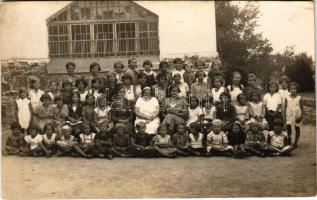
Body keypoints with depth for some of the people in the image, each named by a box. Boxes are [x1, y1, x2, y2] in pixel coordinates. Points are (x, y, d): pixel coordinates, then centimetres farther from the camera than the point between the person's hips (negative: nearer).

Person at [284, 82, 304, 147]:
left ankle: (295, 142, 19)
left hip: (297, 116, 0)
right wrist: (284, 116, -3)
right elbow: (285, 108, 3)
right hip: (289, 116, 1)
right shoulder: (287, 98, 0)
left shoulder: (299, 98, -4)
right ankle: (289, 141, 6)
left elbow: (302, 108, -2)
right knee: (288, 127, -9)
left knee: (297, 129, 8)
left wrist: (301, 116, -12)